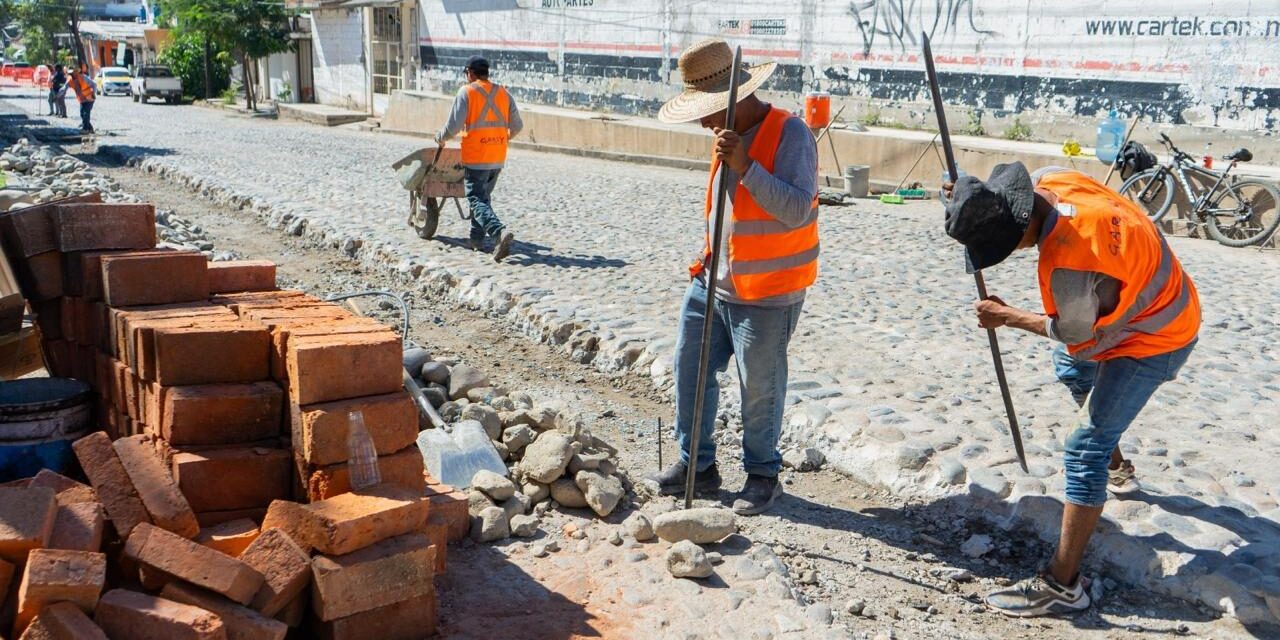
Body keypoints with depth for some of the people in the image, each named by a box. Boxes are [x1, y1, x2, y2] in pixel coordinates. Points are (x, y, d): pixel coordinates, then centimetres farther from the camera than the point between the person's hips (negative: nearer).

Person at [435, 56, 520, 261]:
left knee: (477, 201, -5)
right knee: (484, 197, 20)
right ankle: (477, 239, 23)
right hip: (498, 158, 5)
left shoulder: (466, 92, -6)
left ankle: (500, 232, -27)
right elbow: (517, 126, 9)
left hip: (475, 157, -5)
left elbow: (454, 125, -10)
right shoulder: (503, 93, 7)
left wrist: (440, 138, 10)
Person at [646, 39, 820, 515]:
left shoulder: (790, 134, -15)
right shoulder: (728, 137, 10)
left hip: (766, 297, -8)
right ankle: (697, 464, 26)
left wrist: (745, 165, -31)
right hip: (713, 282, 8)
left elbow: (796, 210, -25)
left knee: (760, 388, 3)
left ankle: (763, 475, 22)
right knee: (691, 369, 12)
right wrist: (708, 253, 13)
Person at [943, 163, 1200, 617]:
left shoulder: (1066, 262, -39)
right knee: (1071, 366, 34)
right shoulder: (1052, 180, -15)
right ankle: (1111, 454, 56)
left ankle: (1062, 585, -8)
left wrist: (1008, 318, -10)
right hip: (1155, 303, 10)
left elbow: (1077, 334, -22)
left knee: (1085, 450, -12)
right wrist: (972, 204, -5)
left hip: (1153, 339, -10)